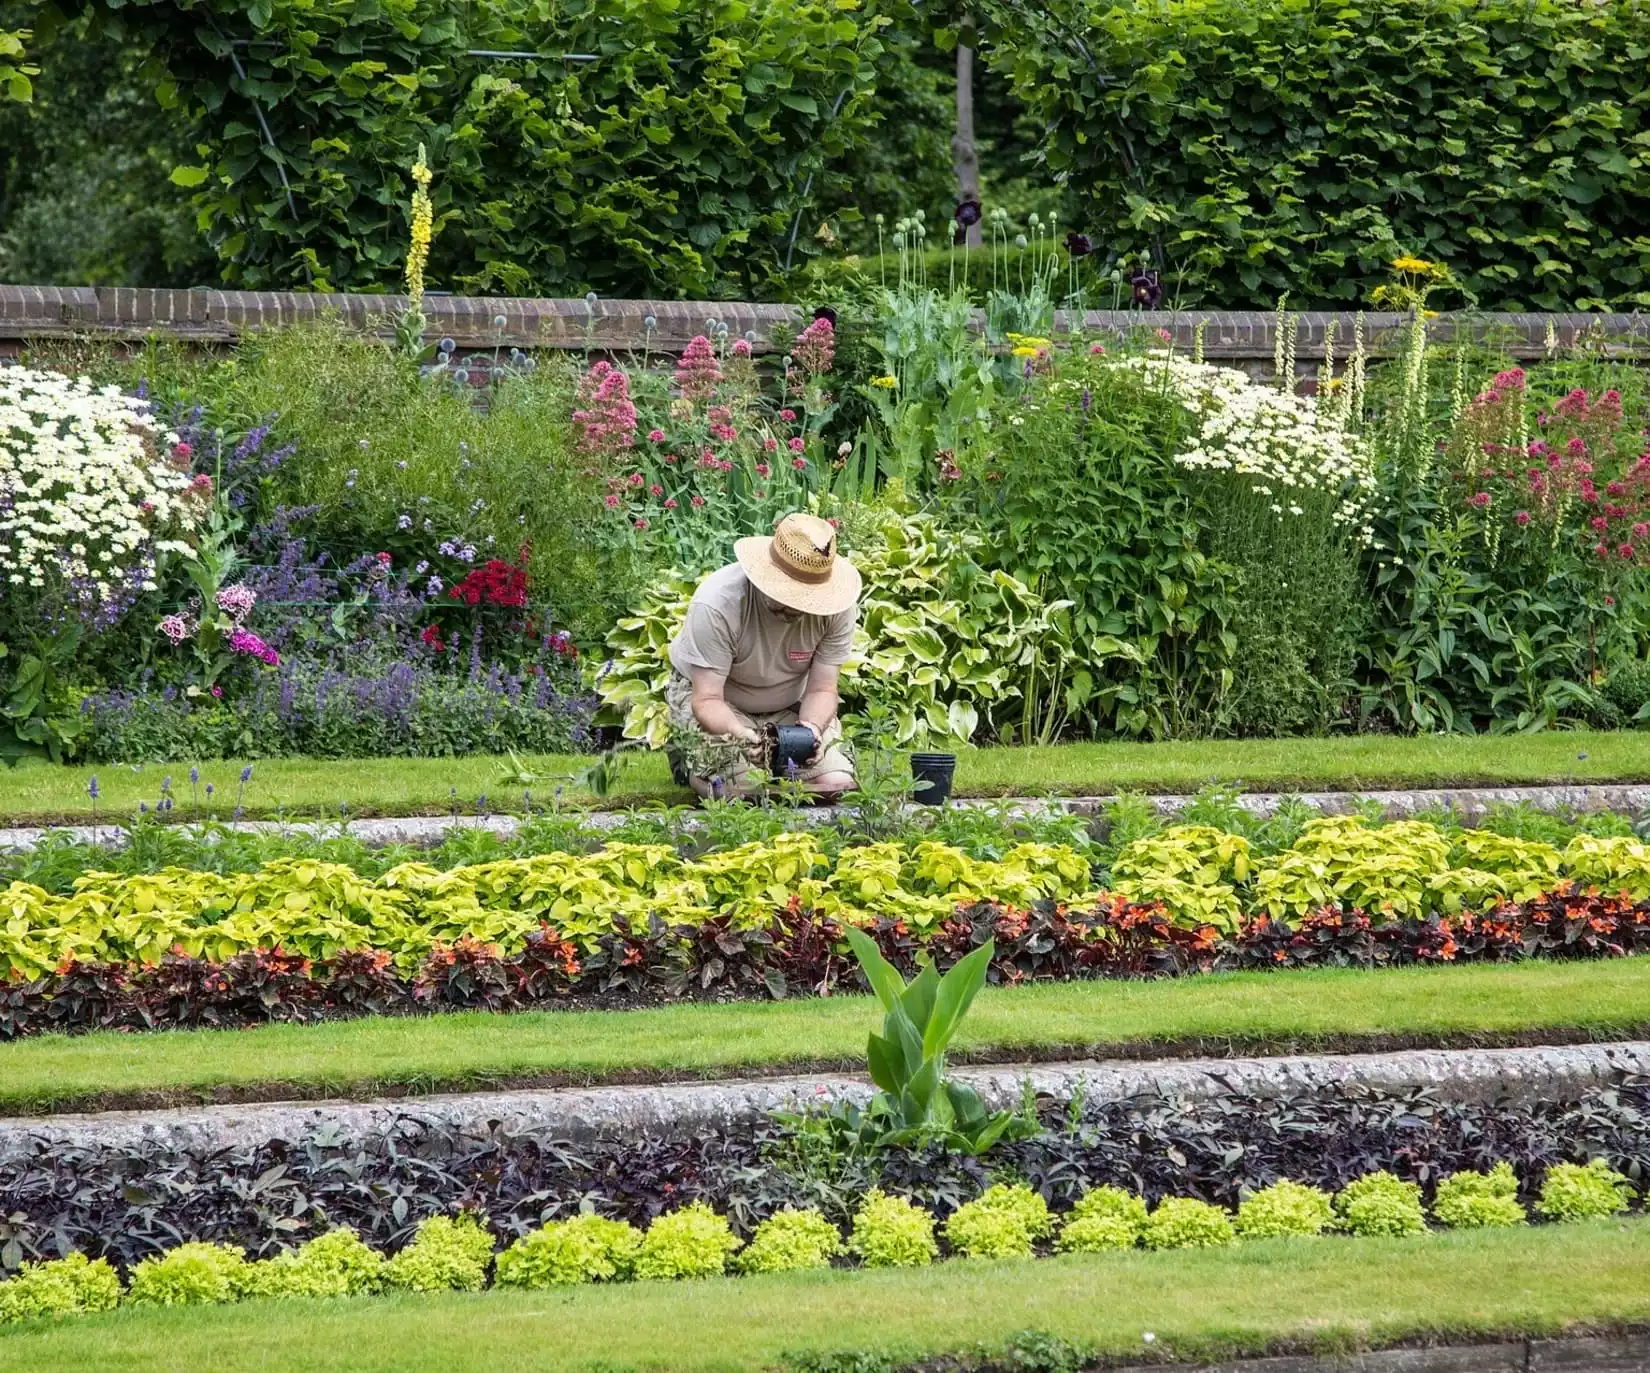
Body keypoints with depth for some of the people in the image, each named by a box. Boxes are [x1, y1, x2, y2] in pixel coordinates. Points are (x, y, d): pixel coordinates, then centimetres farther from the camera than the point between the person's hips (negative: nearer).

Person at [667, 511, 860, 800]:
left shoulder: (838, 606, -23)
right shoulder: (717, 603, -33)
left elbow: (821, 688, -16)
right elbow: (707, 699, -31)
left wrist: (811, 727, -38)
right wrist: (738, 733, -52)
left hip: (790, 702, 4)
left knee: (835, 785, -15)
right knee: (743, 790, -25)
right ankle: (687, 759, 11)